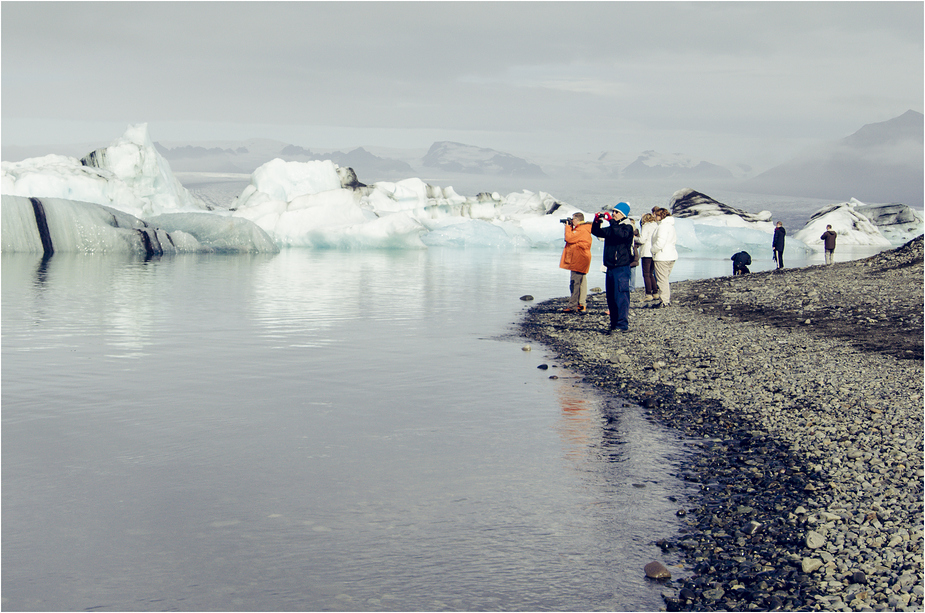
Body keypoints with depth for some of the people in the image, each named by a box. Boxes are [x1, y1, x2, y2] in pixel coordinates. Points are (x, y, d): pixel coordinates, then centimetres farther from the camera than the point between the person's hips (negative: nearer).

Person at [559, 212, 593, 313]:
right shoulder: (582, 229, 19)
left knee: (574, 283, -10)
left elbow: (569, 238, -18)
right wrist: (569, 227, 18)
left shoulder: (581, 230, -15)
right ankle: (582, 304, 13)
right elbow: (572, 238, 26)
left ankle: (572, 306, -11)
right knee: (581, 282, 11)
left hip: (578, 261, -11)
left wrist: (568, 226, -5)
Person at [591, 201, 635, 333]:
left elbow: (621, 234, -26)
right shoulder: (611, 228, 18)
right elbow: (596, 232, 18)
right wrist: (597, 221, 1)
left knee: (621, 296, -12)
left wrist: (611, 220, -26)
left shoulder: (627, 228, -5)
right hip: (610, 267, 8)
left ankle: (623, 325, -13)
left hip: (622, 267, -8)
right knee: (611, 298, 10)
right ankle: (614, 324, 17)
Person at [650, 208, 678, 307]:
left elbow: (660, 242, -24)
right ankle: (668, 300, 18)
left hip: (662, 257, -10)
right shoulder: (671, 226, 17)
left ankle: (665, 301, -6)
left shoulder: (663, 226, -14)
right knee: (665, 279, 17)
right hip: (672, 256, 10)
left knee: (662, 280, -6)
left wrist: (653, 250, -8)